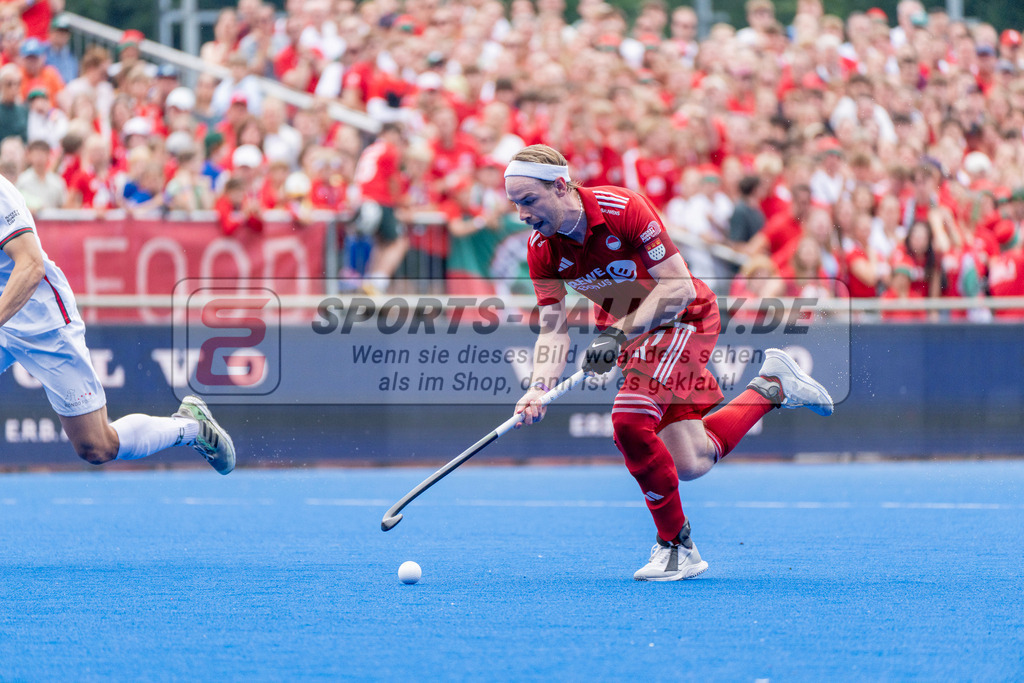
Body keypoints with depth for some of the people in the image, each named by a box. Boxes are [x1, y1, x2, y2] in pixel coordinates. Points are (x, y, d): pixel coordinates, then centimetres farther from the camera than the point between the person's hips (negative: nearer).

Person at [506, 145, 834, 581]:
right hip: (632, 327, 7)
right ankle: (772, 386, 27)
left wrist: (618, 333, -35)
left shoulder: (623, 209, -28)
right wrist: (538, 389, -27)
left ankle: (676, 546, -8)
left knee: (630, 422, -25)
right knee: (689, 464, 5)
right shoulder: (542, 249, -11)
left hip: (685, 317, -7)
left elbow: (678, 288, -27)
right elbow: (553, 329, -9)